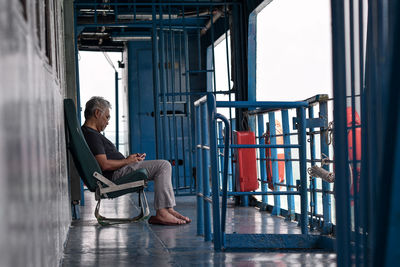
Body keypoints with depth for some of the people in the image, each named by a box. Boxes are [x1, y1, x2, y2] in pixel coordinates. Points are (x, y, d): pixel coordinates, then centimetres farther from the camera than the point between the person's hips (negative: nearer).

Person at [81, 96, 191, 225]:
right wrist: (127, 161, -9)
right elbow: (104, 164, -24)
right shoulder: (92, 135, -15)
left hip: (119, 172, 11)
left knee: (163, 166, 14)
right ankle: (161, 212, -17)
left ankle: (168, 209, 2)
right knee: (163, 165, -15)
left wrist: (131, 158, 10)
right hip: (117, 175, -11)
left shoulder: (88, 132, 20)